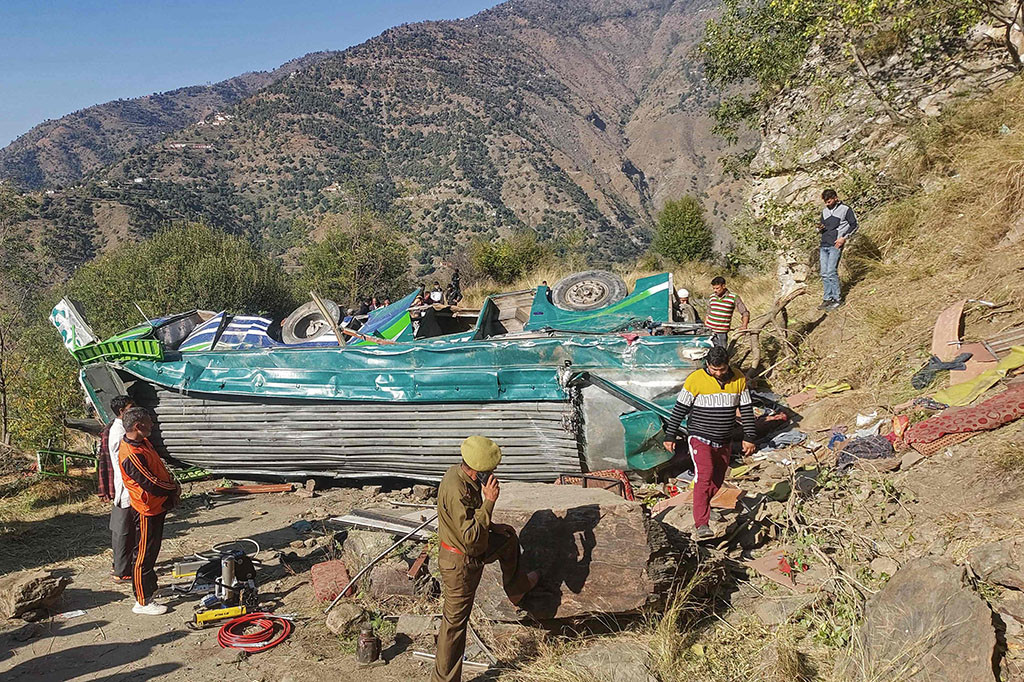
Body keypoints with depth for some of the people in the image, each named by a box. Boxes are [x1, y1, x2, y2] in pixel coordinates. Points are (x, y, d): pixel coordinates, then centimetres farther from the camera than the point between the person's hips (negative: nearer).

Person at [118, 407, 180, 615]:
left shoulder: (142, 442, 2)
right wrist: (174, 489, -11)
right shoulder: (131, 456, -29)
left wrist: (172, 484, 1)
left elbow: (160, 467, 16)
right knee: (145, 555, 2)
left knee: (152, 551, 24)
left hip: (158, 506, 10)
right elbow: (152, 485, -28)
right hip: (148, 510, -10)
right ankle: (142, 602, 13)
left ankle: (150, 585, 40)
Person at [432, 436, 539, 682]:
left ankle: (517, 588, 51)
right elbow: (470, 537, -36)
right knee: (455, 622, 4)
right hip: (460, 563, -9)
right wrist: (489, 501, -34)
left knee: (508, 536, 28)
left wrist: (490, 527, 13)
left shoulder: (461, 473, -6)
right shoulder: (456, 491, -36)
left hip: (473, 548, 9)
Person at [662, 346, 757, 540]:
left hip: (724, 442, 5)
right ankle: (701, 525, -25)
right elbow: (680, 409, -6)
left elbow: (746, 409, 8)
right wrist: (670, 436, -3)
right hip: (700, 439, -5)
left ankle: (701, 511, 35)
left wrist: (749, 437, 6)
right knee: (705, 476, -22)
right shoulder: (695, 379, -12)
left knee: (717, 482, 12)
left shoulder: (739, 379, 0)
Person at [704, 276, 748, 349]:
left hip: (722, 333, -3)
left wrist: (744, 325, -14)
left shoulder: (734, 298, -3)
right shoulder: (712, 297, 9)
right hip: (709, 330, 3)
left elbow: (745, 312, 1)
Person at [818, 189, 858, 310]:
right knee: (824, 274, 3)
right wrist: (820, 229, 3)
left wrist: (844, 238, -10)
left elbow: (853, 225, 1)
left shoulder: (845, 209, 2)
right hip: (824, 245, 6)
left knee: (831, 272, -13)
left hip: (835, 245, -6)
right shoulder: (824, 211, 20)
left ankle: (836, 300, -6)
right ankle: (827, 299, 8)